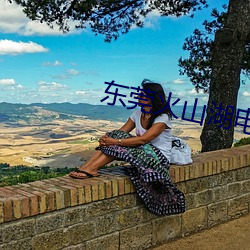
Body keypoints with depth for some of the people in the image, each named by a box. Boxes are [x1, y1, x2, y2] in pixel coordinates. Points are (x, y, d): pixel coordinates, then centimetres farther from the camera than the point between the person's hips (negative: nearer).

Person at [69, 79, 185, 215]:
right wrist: (106, 139, -22)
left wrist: (115, 141, -31)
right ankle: (85, 167, -27)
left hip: (159, 158, -7)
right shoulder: (137, 114, 7)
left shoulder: (162, 118, -16)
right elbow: (121, 132, 0)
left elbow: (143, 139, -27)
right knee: (115, 135, -17)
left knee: (118, 147, -27)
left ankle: (91, 168, -25)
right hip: (142, 153, 7)